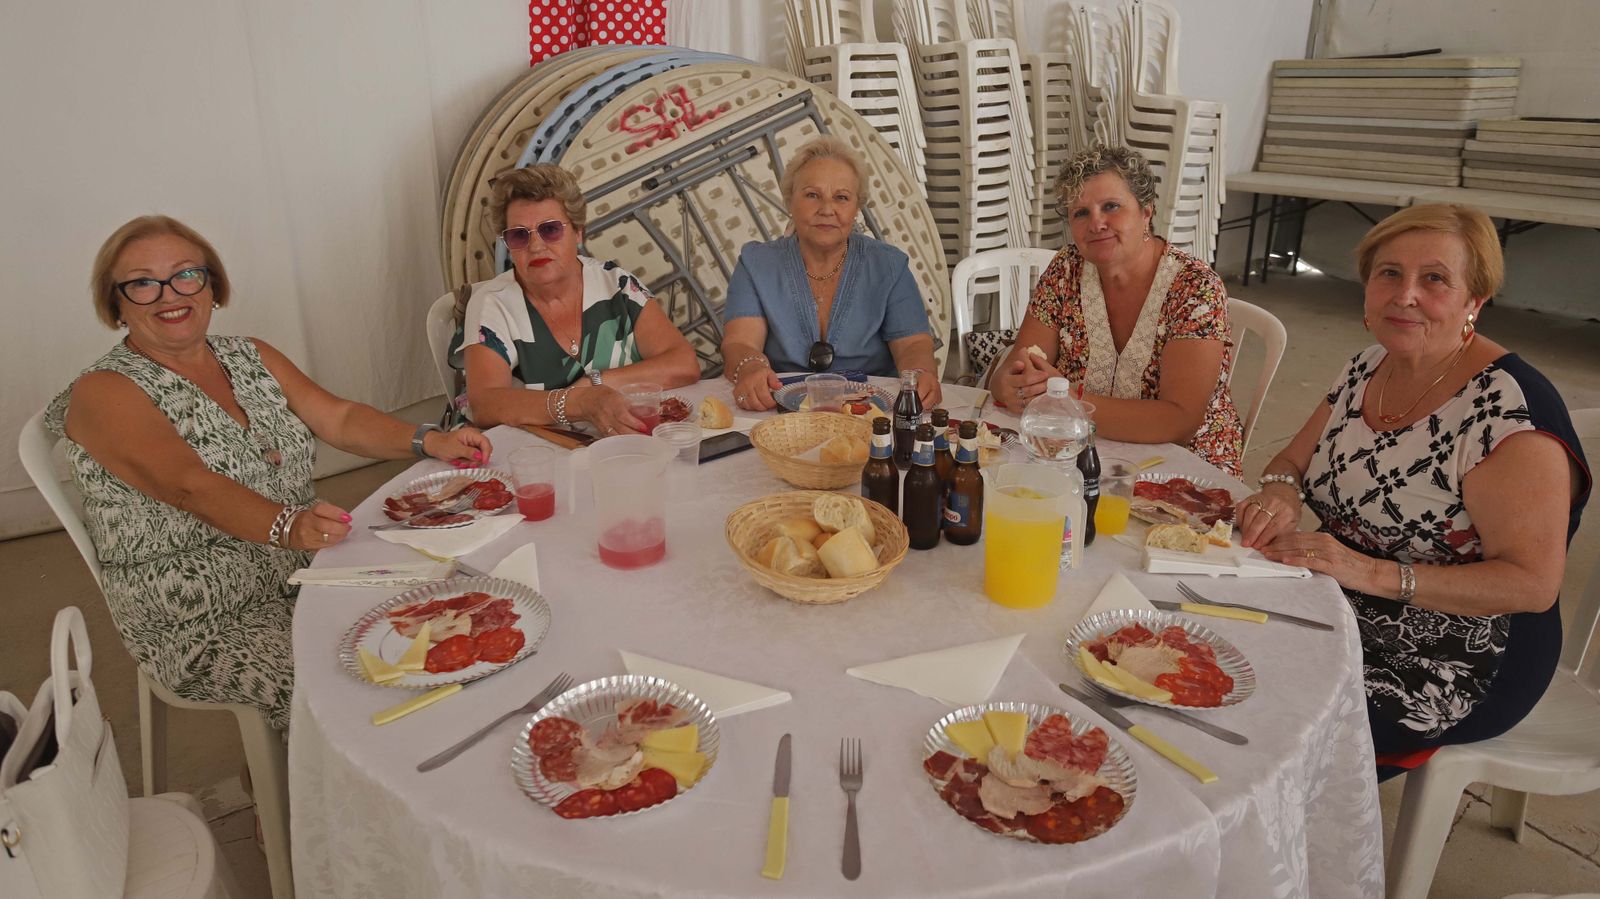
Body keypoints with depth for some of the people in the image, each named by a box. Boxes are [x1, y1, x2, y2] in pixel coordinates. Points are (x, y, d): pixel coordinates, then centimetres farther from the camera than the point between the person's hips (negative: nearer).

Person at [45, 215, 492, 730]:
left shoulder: (253, 358, 12)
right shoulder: (103, 393, -9)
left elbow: (339, 419, 3)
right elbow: (190, 484, -25)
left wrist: (428, 441, -14)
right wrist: (286, 525, -42)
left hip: (306, 574, 6)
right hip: (203, 624, -6)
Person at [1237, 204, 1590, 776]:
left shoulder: (1511, 411, -20)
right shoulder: (1369, 368, 2)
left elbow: (1533, 584, -21)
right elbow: (1293, 460, 12)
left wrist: (1373, 573, -29)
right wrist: (1280, 491, -12)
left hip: (1454, 665, -7)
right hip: (1340, 612, 7)